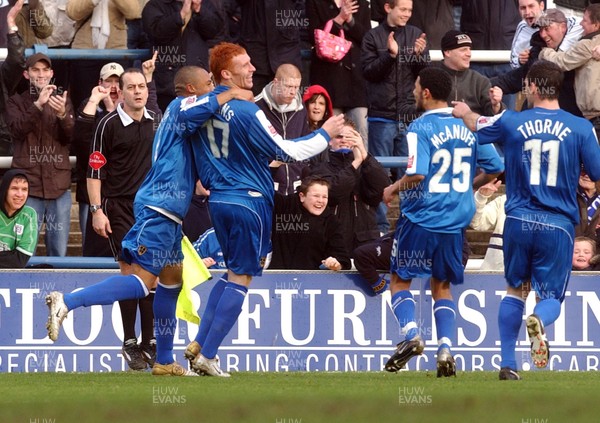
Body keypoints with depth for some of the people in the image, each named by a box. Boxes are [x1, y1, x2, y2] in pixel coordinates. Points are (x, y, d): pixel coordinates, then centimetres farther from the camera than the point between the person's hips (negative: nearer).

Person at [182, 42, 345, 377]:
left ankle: (200, 344, 14)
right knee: (241, 278, 1)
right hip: (249, 201, -8)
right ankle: (207, 356, -1)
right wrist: (325, 135, -1)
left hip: (219, 199, 8)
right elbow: (286, 151, -13)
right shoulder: (246, 112, -19)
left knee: (234, 272, 21)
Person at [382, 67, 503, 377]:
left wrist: (393, 189, -5)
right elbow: (495, 168, 9)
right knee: (442, 286, 16)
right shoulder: (468, 127, 4)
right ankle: (445, 348, 1)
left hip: (420, 218, -5)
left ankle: (410, 334, -10)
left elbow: (417, 174, -23)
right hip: (454, 222, 5)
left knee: (400, 280, 12)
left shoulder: (420, 128, -13)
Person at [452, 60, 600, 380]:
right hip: (558, 225, -1)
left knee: (515, 289, 21)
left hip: (519, 221, 1)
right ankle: (539, 320, -31)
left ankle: (507, 363, 17)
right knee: (551, 297, 6)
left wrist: (464, 113, 43)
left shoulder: (511, 122, -1)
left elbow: (477, 126, 20)